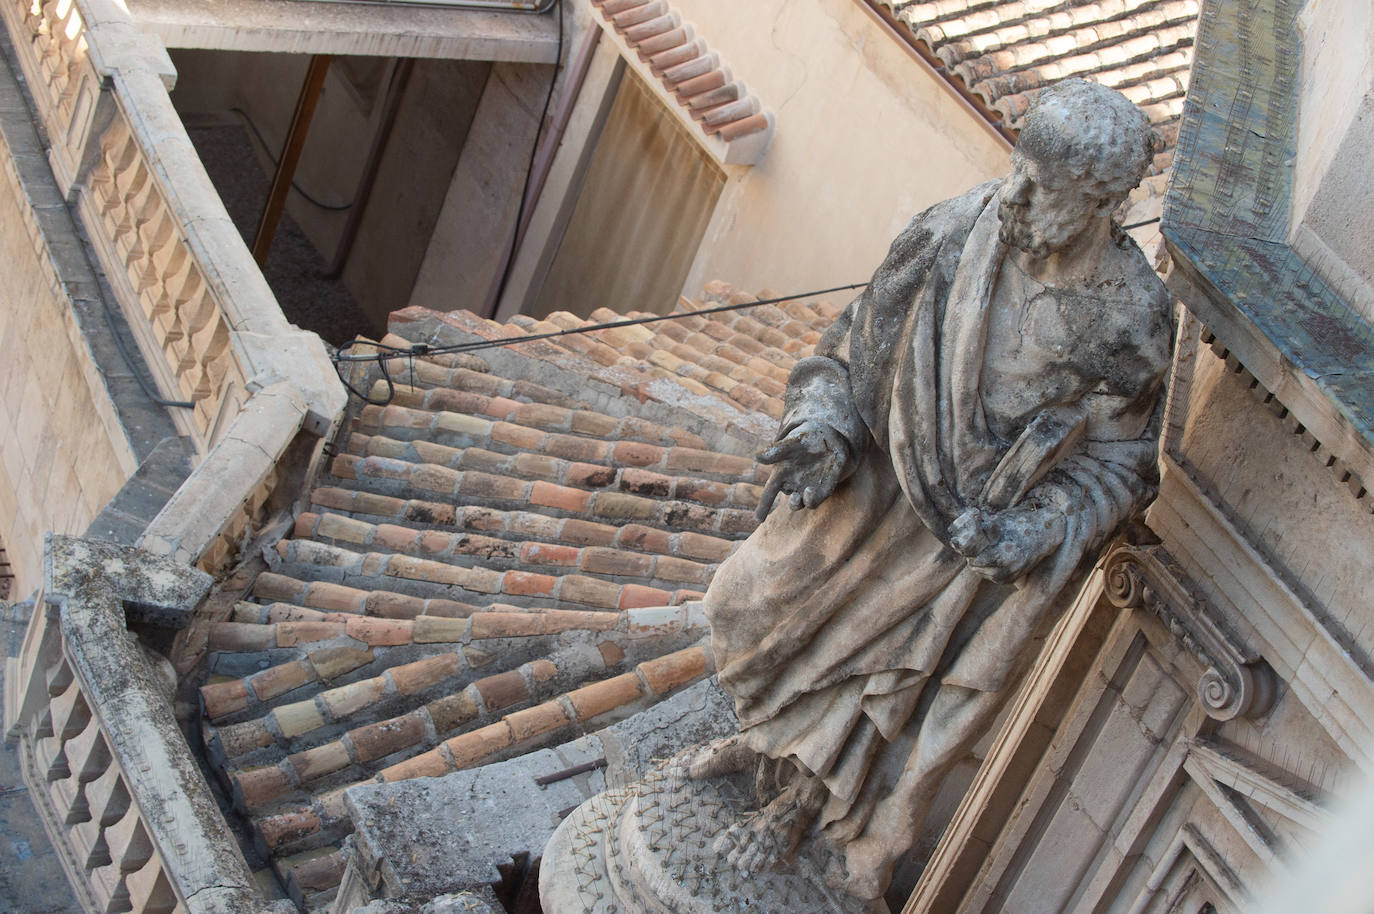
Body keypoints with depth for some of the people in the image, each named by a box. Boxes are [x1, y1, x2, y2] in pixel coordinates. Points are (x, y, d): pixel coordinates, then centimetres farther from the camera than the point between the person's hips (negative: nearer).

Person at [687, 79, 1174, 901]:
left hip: (995, 531, -4)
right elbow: (864, 340, -1)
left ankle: (798, 800, 39)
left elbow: (1119, 461, -12)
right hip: (884, 483, 4)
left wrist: (1035, 533, -24)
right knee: (759, 603, 13)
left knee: (887, 678, 9)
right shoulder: (953, 234, -17)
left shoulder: (1130, 318, -24)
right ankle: (775, 735, 46)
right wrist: (823, 430, -14)